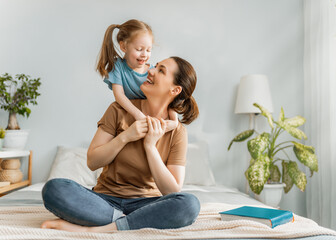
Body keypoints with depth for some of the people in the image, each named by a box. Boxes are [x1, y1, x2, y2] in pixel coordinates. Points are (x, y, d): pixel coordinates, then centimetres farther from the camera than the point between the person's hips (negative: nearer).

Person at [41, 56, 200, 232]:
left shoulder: (177, 132, -5)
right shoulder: (120, 110, -3)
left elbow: (173, 192, -10)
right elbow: (92, 162, -3)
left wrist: (150, 146, -17)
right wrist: (125, 137, -17)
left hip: (145, 203, 0)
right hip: (106, 199, 0)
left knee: (190, 204, -32)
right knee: (53, 189, -25)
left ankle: (91, 229, -26)